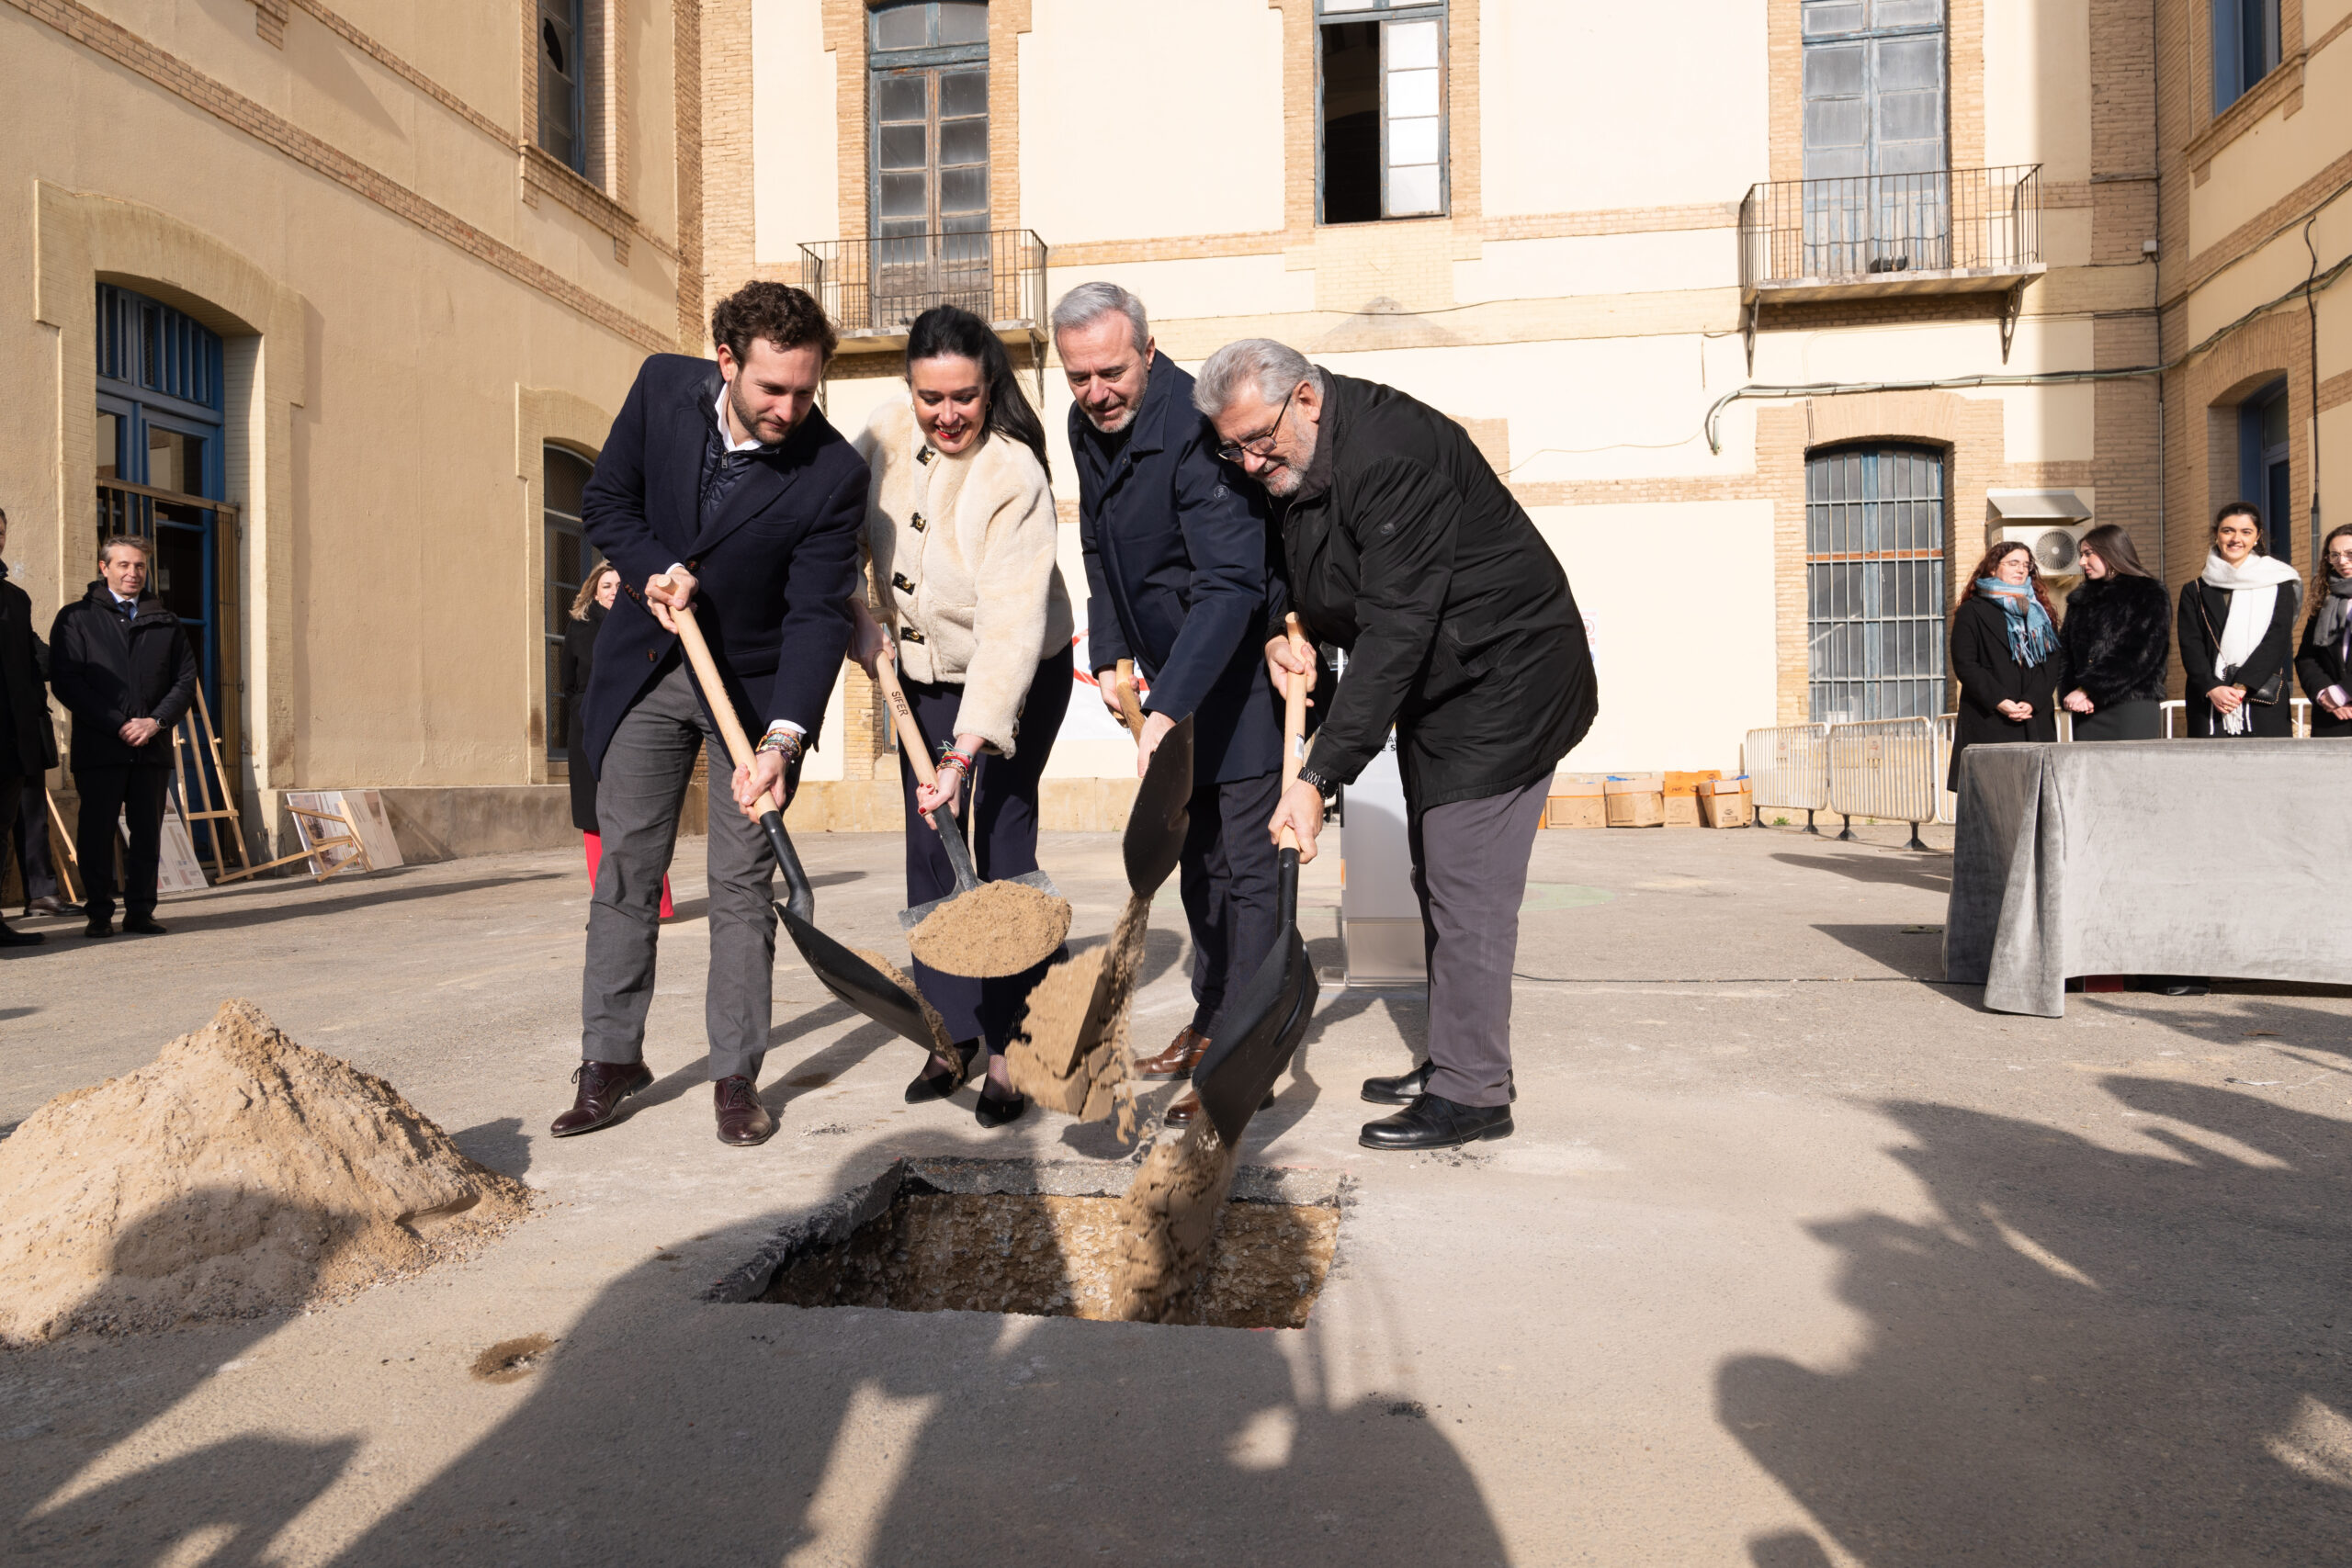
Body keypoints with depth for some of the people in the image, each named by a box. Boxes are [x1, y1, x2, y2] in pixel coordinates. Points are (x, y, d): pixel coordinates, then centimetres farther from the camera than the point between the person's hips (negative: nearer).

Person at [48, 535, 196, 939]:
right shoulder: (76, 618, 5)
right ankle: (99, 913, 9)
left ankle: (140, 911, 11)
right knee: (97, 831, 1)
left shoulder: (166, 623, 14)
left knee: (147, 832, 5)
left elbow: (186, 679, 9)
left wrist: (157, 721, -7)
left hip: (153, 747, 3)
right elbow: (66, 681, -3)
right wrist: (117, 724, -11)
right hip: (98, 746, -2)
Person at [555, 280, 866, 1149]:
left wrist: (782, 741, -33)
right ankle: (611, 1058, 17)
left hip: (752, 683, -3)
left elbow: (818, 616, -21)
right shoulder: (664, 387, -10)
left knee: (743, 882, -1)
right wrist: (656, 569, -19)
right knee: (625, 865, 5)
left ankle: (737, 1075, 9)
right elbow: (605, 503, 2)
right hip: (647, 663, 3)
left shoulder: (833, 473, -20)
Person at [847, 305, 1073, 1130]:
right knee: (929, 850, 5)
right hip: (923, 674, 6)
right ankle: (954, 1033, 16)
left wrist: (964, 753, -39)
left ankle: (1010, 1048, -4)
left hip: (1014, 681, -6)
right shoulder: (890, 428, -10)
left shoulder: (1015, 477, -27)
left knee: (996, 847, -12)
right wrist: (857, 608, -6)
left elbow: (1010, 628, -34)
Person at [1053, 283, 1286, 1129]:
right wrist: (1108, 655, 6)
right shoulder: (1088, 427, 2)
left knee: (1246, 860, -8)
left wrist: (1169, 708, -39)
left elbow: (1231, 584, -32)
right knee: (1196, 854, 16)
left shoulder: (1196, 430, -24)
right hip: (1175, 674, 9)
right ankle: (1210, 1020, 29)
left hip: (1244, 663, -8)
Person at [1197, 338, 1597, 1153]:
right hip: (1436, 684, 10)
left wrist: (1320, 775, -35)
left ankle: (1471, 1092, 0)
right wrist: (1279, 631, -5)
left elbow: (1394, 634, -33)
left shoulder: (1389, 459, -28)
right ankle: (1453, 1062, 24)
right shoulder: (1293, 462, 2)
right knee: (1438, 875, 13)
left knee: (1465, 881, -10)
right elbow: (1290, 568, 18)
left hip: (1504, 679, -10)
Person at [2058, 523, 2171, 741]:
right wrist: (2075, 692, -7)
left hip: (2134, 707, -4)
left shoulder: (2149, 596, 3)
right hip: (2088, 711, 4)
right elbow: (2066, 653, 11)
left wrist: (2088, 688, -13)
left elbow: (2137, 657, -9)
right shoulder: (2079, 600, 19)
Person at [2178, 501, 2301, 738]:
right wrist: (2212, 688, -12)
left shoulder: (2278, 586, 12)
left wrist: (2241, 686, -13)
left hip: (2264, 706, 0)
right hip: (2208, 709, 1)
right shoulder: (2195, 591, 14)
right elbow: (2190, 646, 4)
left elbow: (2277, 641, 0)